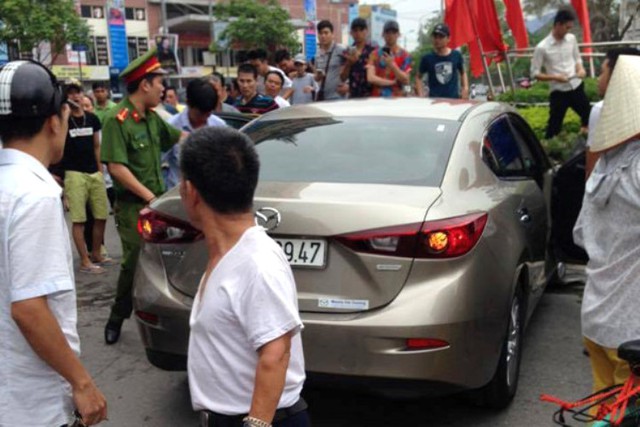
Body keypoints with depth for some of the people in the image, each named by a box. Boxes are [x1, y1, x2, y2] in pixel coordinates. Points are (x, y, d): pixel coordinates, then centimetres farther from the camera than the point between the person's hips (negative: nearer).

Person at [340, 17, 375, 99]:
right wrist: (349, 63, -9)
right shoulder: (348, 52, 9)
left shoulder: (373, 50, -2)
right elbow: (343, 77, 7)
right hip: (353, 95, 3)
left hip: (369, 95, -3)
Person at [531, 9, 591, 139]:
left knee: (589, 118, 15)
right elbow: (535, 73, -9)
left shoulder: (571, 39, 1)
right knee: (553, 127, 1)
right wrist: (555, 77, -21)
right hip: (559, 92, -5)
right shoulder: (542, 47, -14)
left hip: (577, 87, 5)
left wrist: (580, 69, -8)